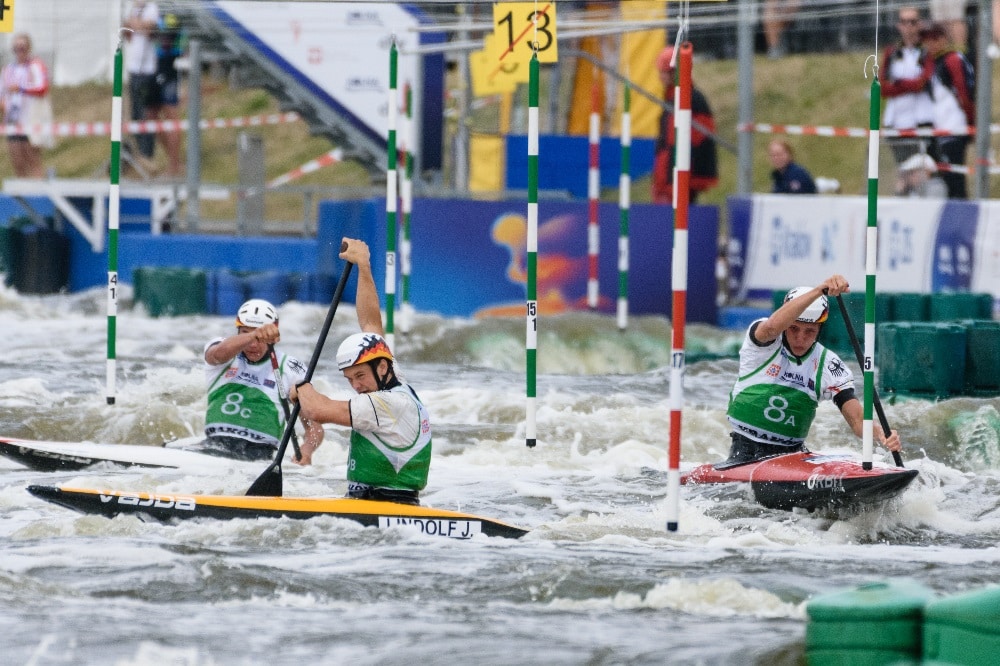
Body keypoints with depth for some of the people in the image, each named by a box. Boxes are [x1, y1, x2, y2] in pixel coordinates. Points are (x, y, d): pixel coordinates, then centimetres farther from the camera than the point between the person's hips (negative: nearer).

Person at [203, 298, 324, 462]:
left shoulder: (290, 369, 9)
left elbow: (315, 427, 5)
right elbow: (219, 355, -18)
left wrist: (305, 451, -18)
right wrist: (253, 335, -38)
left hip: (259, 454, 0)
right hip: (214, 446, 0)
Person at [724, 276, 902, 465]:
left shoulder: (828, 366, -1)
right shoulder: (764, 344, -9)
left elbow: (857, 419, -8)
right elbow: (772, 327, -34)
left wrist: (880, 433, -33)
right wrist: (820, 290, -45)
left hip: (792, 453, 3)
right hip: (745, 451, -3)